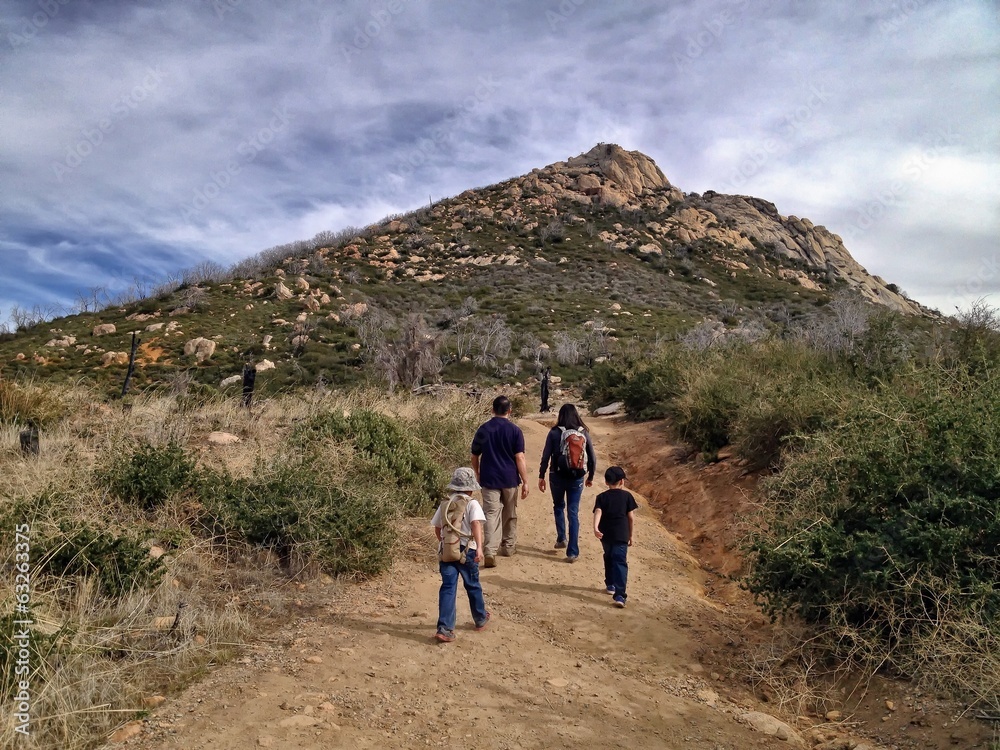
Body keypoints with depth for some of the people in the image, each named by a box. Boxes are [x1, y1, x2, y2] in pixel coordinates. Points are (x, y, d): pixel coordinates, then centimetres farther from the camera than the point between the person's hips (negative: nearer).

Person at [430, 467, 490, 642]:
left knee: (448, 588, 2)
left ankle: (445, 628, -8)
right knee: (473, 586, 16)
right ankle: (480, 619, 35)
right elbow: (476, 525, -21)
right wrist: (479, 547, -29)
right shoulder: (472, 504, -5)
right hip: (466, 551, -3)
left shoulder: (444, 504, 9)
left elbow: (437, 529, 16)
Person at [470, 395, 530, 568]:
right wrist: (525, 482, -5)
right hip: (510, 479, 0)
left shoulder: (483, 429, 0)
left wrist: (477, 475, 21)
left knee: (492, 515, -2)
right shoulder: (515, 430, -7)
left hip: (489, 479, 0)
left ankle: (490, 552, -15)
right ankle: (508, 546, 31)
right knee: (510, 515, 17)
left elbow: (475, 456, 5)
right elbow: (519, 458, -11)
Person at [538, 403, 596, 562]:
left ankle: (561, 538, 26)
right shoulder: (584, 433, -1)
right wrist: (590, 476, 16)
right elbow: (592, 458, 2)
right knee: (573, 513, 6)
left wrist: (541, 476, 3)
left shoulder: (554, 433, -6)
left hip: (557, 476, -1)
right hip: (577, 478, 1)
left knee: (559, 507, 25)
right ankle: (572, 552, 4)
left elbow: (546, 457, -7)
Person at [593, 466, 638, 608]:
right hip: (621, 535, -2)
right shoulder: (627, 495, 3)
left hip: (606, 534, 2)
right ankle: (619, 595, -19)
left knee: (609, 558, 25)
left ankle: (610, 585, 39)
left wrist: (595, 528, -26)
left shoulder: (602, 497, 5)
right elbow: (631, 517, 2)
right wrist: (630, 535, 13)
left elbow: (598, 512, -13)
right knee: (620, 563, -7)